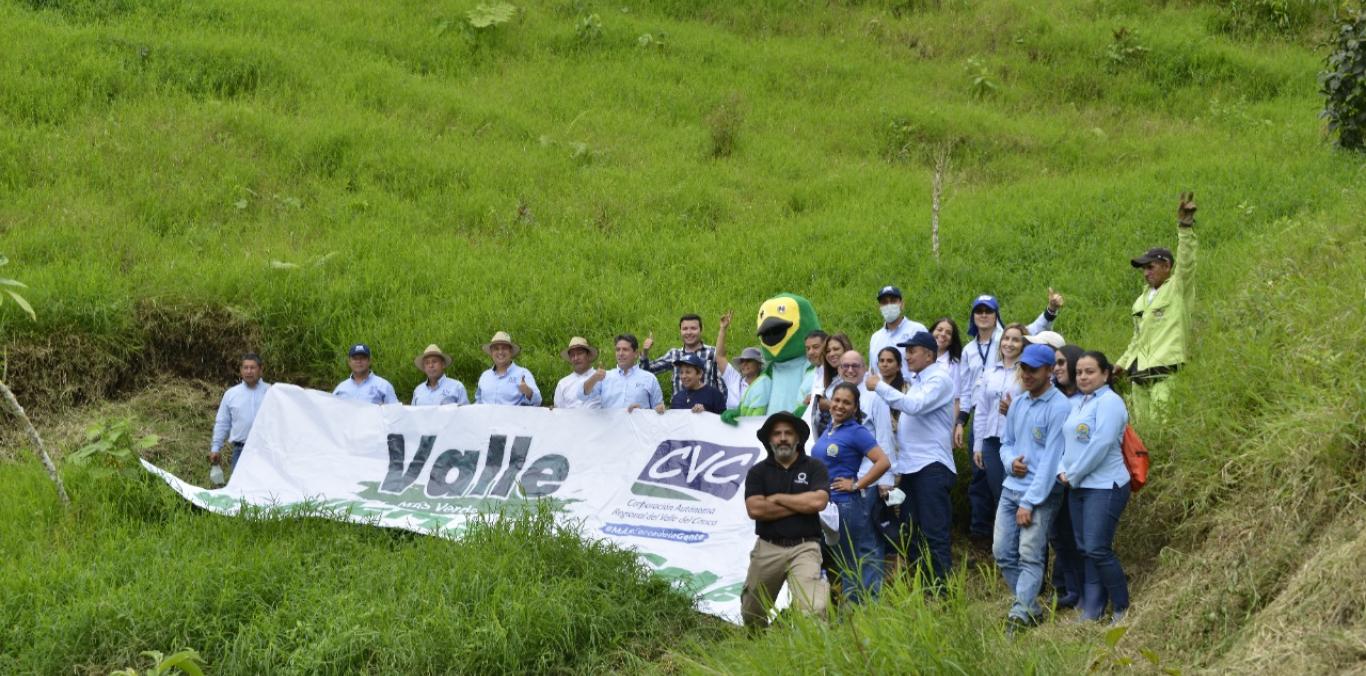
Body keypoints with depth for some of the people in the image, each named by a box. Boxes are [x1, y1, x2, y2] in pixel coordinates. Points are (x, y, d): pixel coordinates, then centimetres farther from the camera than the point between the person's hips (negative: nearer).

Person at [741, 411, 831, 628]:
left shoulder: (814, 467, 6)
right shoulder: (758, 472, 7)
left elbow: (818, 501, -12)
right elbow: (755, 509, -9)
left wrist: (777, 498, -5)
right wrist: (801, 505, -7)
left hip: (804, 547, -2)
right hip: (768, 548, 2)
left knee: (812, 608, -24)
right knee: (752, 613, 14)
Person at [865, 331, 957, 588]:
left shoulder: (939, 379, -9)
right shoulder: (916, 381, 19)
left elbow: (914, 406, -23)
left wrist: (879, 386, -17)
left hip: (931, 467, -9)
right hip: (910, 467, 9)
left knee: (934, 532, -10)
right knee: (911, 531, 12)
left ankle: (942, 585, -8)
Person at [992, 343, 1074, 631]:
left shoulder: (1060, 407, -13)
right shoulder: (1018, 404, 11)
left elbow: (1051, 459, -16)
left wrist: (1029, 502, -16)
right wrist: (1010, 460, -5)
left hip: (1041, 494, -7)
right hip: (1011, 488, 8)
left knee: (1030, 556, -11)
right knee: (1002, 552, 5)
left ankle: (1023, 612, -11)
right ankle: (1030, 604, 16)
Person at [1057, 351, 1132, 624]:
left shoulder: (1109, 402, -11)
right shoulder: (1078, 404, 15)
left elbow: (1100, 445, -19)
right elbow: (1066, 441, 17)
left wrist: (1074, 475, -13)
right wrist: (1063, 471, -1)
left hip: (1104, 486, -9)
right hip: (1078, 487, 9)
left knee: (1098, 550, -11)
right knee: (1085, 550, 9)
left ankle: (1123, 609, 2)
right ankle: (1091, 610, 15)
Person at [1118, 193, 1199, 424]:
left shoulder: (1178, 288, 2)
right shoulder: (1144, 298, 24)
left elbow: (1186, 262, -15)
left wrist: (1185, 225, -25)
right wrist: (1122, 362, 26)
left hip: (1164, 372, -7)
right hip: (1139, 374, 7)